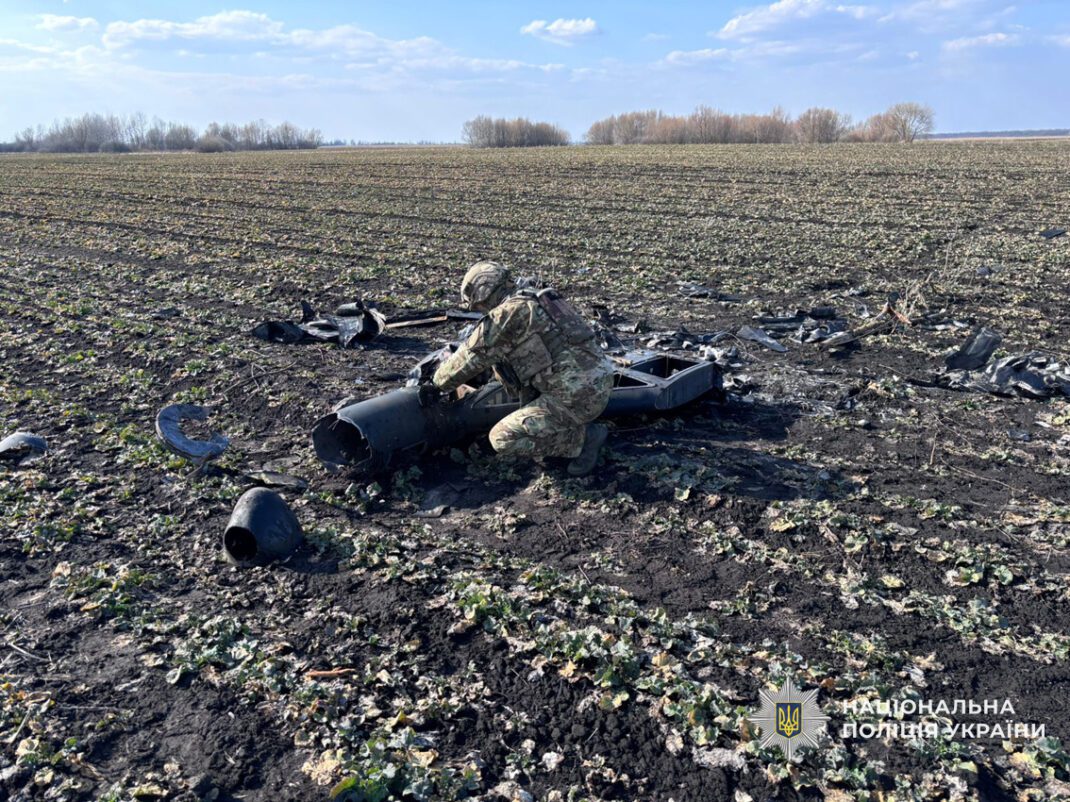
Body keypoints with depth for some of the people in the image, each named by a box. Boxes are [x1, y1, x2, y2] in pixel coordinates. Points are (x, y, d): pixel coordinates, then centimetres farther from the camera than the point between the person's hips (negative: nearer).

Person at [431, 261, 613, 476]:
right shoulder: (534, 303, 18)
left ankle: (585, 436, -2)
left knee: (503, 439, -6)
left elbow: (471, 357, -1)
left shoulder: (508, 314, -10)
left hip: (577, 396, -9)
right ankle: (571, 425, 15)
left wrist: (439, 382, 17)